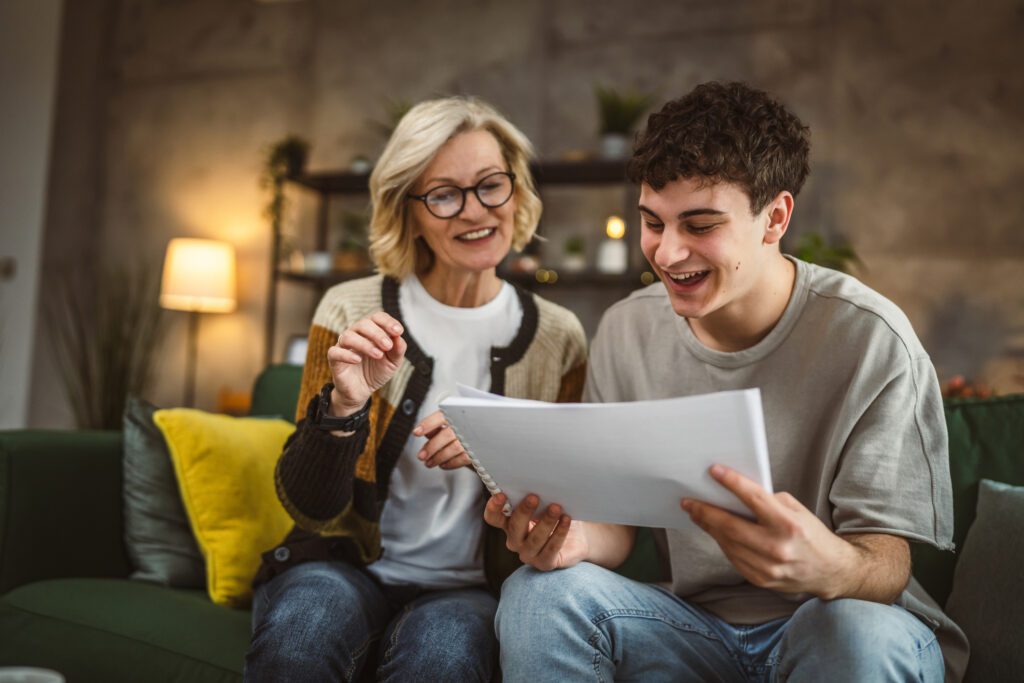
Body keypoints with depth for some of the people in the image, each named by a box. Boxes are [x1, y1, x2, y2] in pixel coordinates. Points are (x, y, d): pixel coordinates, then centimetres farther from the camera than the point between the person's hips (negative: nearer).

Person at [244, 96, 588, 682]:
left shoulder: (558, 338, -1)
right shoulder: (351, 311, -4)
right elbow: (310, 509, -5)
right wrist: (345, 404, -25)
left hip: (467, 588, 0)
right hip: (348, 568, 0)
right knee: (304, 625, -32)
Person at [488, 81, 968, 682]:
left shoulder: (870, 339, -16)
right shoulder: (626, 331, -3)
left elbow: (888, 563, -16)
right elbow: (618, 521, 1)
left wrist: (827, 566, -41)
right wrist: (574, 536, -24)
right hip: (694, 624, 2)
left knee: (862, 632, -35)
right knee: (538, 590, -23)